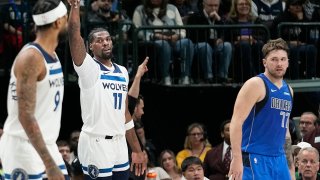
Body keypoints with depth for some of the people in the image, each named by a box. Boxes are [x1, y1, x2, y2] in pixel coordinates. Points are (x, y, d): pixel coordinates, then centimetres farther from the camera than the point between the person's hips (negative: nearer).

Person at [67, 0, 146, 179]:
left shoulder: (122, 72, 16)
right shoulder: (88, 67, -3)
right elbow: (74, 33, -19)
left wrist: (137, 150, 19)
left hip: (119, 144, 7)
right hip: (95, 144, -7)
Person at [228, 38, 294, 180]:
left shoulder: (288, 90, 16)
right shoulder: (256, 85, -8)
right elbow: (236, 122, -15)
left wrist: (291, 166, 22)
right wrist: (237, 159, -24)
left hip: (279, 160, 8)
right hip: (254, 159, -8)